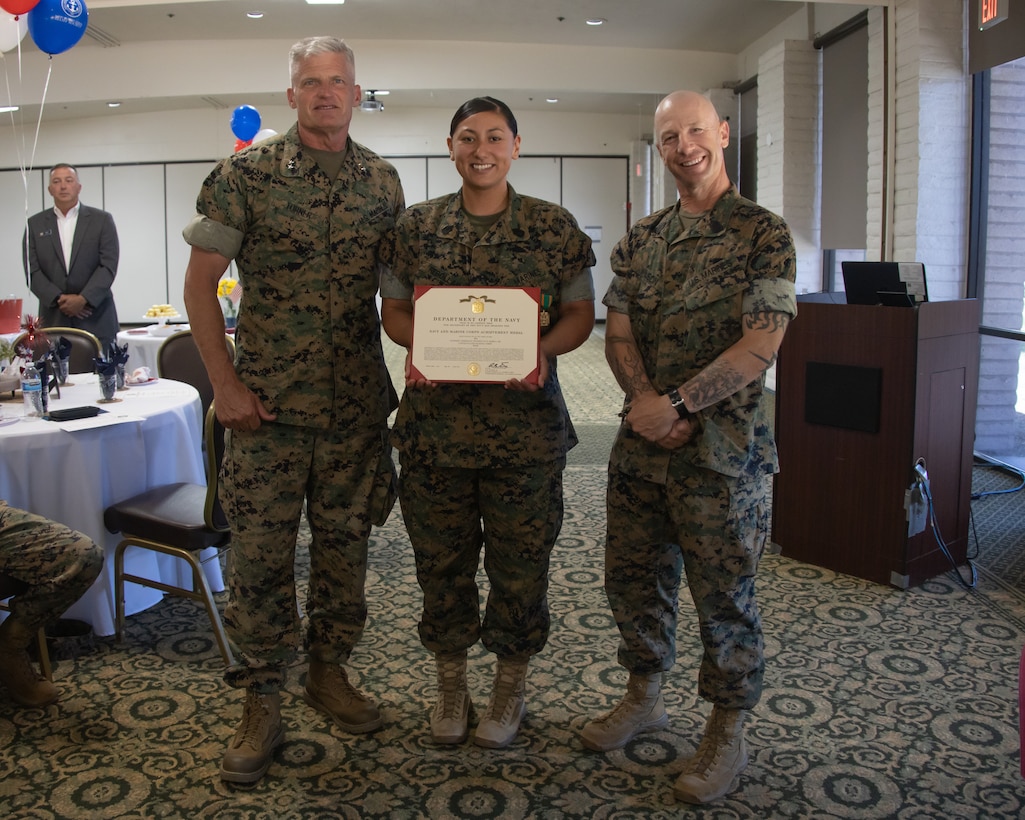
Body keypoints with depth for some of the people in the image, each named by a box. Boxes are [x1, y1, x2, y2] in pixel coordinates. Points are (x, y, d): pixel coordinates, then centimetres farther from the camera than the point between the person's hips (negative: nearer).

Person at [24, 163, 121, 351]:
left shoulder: (102, 220, 5)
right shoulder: (35, 224, 10)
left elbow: (108, 266, -3)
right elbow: (32, 270, 4)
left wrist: (83, 299, -13)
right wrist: (60, 299, -10)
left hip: (97, 320, -1)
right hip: (53, 320, 1)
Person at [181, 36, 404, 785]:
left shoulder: (383, 181, 7)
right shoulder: (245, 174, -3)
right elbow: (200, 282, -2)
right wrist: (225, 384, -8)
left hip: (358, 405, 3)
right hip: (268, 405, -3)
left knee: (344, 545, 12)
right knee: (261, 554, 2)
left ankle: (329, 673, 32)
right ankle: (262, 706, 18)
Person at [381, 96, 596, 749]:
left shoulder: (554, 226, 2)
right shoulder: (417, 225, 7)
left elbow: (579, 313, 4)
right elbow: (394, 309, 11)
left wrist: (542, 349, -16)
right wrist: (418, 344, -10)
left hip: (525, 426, -1)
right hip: (434, 422, 2)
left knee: (520, 561, 8)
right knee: (441, 558, 12)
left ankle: (511, 685, 29)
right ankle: (451, 683, 32)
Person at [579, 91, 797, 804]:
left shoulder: (763, 234, -6)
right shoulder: (639, 241, 10)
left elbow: (760, 346, -15)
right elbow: (618, 335, 5)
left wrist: (676, 404, -19)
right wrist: (648, 400, -13)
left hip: (723, 450, -5)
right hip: (641, 444, 6)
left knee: (724, 597, 6)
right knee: (633, 577, 16)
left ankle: (727, 734, 25)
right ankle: (645, 699, 38)